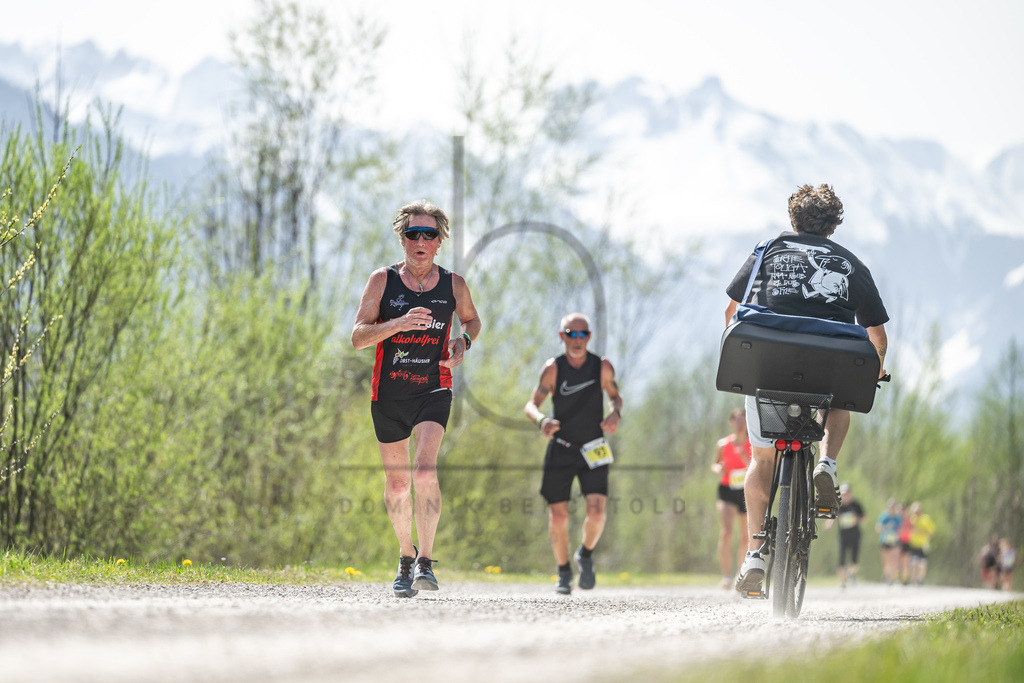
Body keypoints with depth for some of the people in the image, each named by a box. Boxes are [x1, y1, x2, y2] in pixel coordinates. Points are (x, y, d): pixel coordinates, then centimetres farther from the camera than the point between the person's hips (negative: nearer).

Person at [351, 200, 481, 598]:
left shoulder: (453, 285, 1)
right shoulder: (382, 281, -2)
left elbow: (471, 319, 21)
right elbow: (357, 337, -8)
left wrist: (463, 343, -1)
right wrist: (399, 323, -23)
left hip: (433, 390, -1)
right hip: (388, 393, 1)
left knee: (424, 470, -22)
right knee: (397, 482, 10)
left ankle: (425, 561, -19)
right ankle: (405, 556, 32)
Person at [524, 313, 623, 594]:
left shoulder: (603, 367, -6)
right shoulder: (553, 368, -10)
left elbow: (614, 395, 11)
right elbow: (531, 404, -11)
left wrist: (615, 413, -12)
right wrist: (541, 421, -33)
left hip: (593, 450, 0)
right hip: (560, 449, 0)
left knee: (596, 512, -15)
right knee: (558, 516, -1)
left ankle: (586, 555, 16)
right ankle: (564, 572, 22)